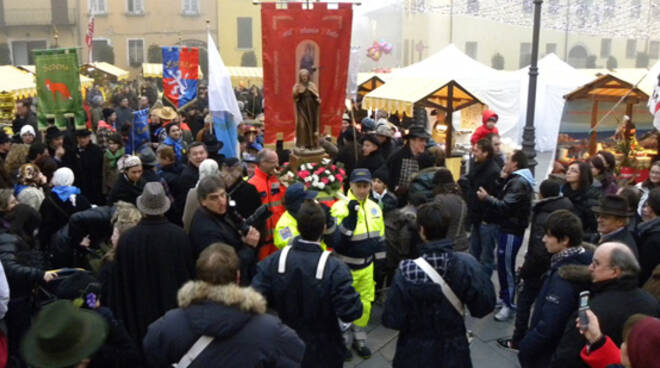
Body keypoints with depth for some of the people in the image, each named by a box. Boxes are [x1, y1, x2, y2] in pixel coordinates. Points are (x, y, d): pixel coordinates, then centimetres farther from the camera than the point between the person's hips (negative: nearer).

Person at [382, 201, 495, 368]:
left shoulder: (407, 270, -25)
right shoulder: (467, 264, -18)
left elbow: (392, 320, -20)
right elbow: (484, 306, -12)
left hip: (416, 354, -1)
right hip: (454, 351, 2)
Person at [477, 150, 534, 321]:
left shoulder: (519, 183, -18)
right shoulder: (516, 179, 17)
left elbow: (505, 206, -24)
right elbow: (503, 199, 11)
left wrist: (487, 198, -16)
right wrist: (503, 180, 1)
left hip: (512, 231, -11)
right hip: (508, 227, 11)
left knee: (506, 266, -6)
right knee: (503, 265, 17)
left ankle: (509, 305, 3)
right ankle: (505, 297, 28)